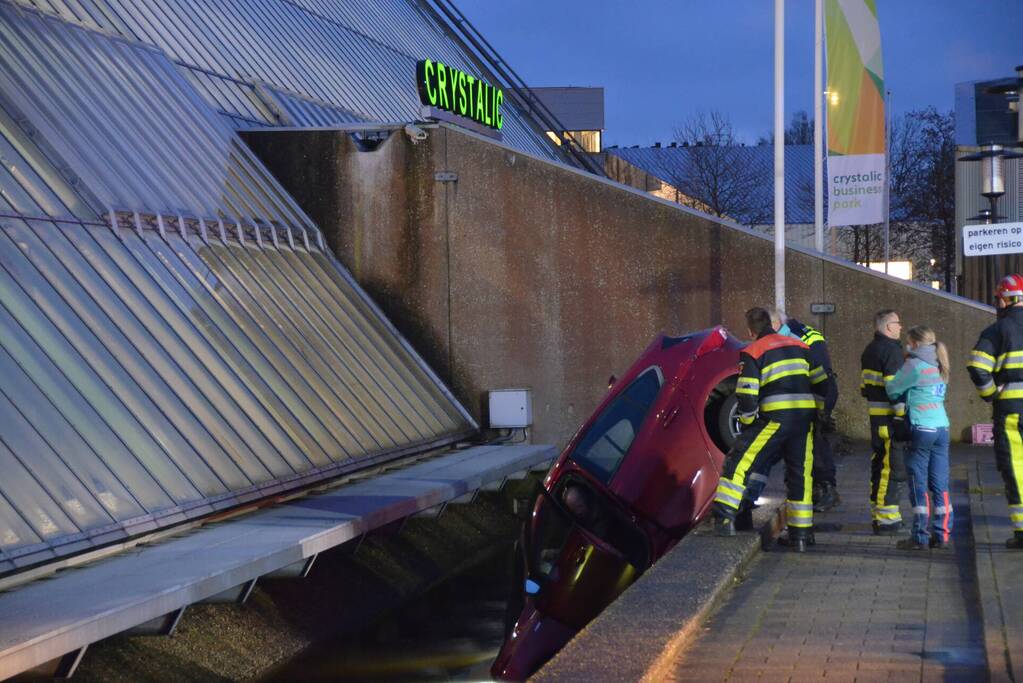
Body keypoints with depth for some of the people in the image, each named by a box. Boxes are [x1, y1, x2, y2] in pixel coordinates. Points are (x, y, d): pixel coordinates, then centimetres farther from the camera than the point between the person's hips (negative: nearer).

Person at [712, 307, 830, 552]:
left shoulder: (752, 353, 0)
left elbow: (747, 394, -8)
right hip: (804, 418, 5)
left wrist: (747, 421, 7)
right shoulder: (800, 347, 17)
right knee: (800, 473, 12)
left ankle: (724, 516, -11)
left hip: (776, 419, -5)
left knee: (739, 462, 0)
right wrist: (815, 411, 24)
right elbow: (821, 383, 17)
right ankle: (801, 533, 15)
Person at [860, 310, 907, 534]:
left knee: (879, 465, 14)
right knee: (892, 467, -8)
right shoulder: (891, 350, -13)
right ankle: (887, 519, -9)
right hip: (890, 416, -10)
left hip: (875, 414, 10)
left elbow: (864, 386, 21)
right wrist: (903, 414, -19)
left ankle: (878, 516, 20)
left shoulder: (870, 350, 17)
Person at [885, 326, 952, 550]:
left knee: (918, 485, -2)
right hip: (942, 428, 7)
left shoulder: (914, 365, -9)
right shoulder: (939, 366, 13)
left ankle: (920, 537, 0)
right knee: (940, 484, 8)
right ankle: (941, 533, 9)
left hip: (921, 429, -7)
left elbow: (892, 390, -1)